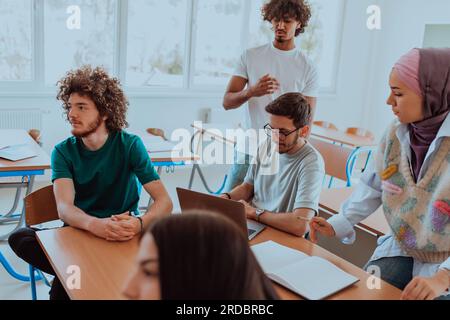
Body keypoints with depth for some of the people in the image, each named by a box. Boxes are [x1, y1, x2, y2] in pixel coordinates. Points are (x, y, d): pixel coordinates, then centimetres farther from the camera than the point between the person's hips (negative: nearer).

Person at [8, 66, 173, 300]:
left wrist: (139, 223, -38)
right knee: (19, 238, -22)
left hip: (121, 236, -3)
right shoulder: (63, 151, -4)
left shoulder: (130, 145, -8)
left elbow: (164, 201, -15)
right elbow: (64, 208, -19)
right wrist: (96, 225, -42)